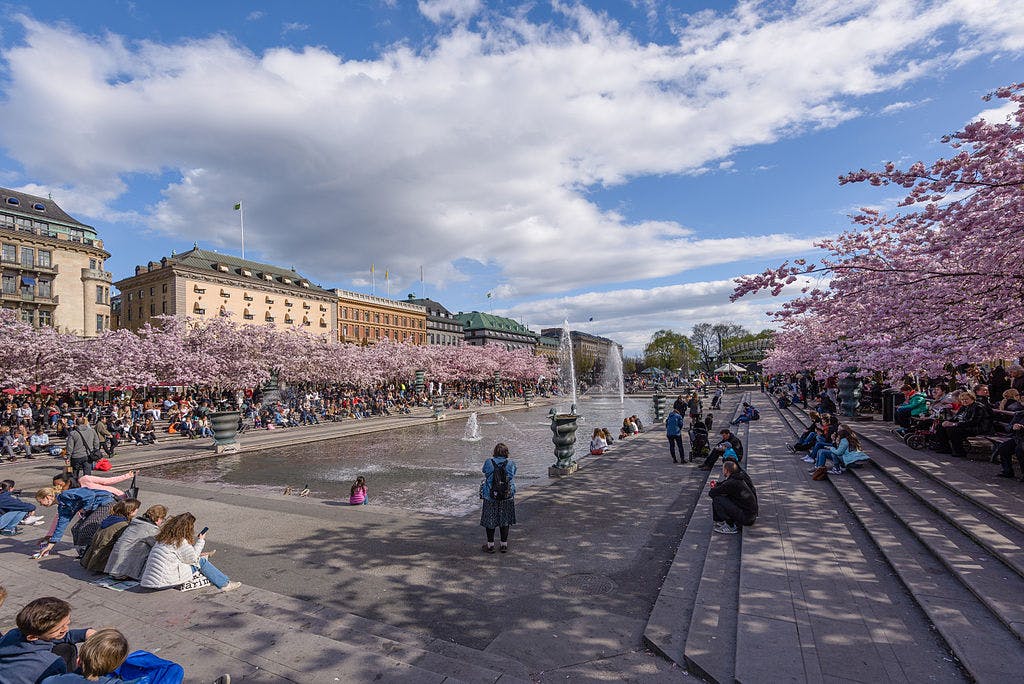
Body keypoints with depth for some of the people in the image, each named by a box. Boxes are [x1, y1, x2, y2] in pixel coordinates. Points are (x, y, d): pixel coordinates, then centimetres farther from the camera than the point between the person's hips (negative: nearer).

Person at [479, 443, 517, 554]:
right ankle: (504, 545, 21)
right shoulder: (511, 463, -6)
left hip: (490, 496, -1)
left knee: (490, 519, 12)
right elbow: (513, 477, 8)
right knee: (505, 520, 14)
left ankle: (490, 545, 20)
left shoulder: (488, 462, -10)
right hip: (507, 497, 1)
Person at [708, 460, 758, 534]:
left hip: (746, 517, -9)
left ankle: (731, 527, -4)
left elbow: (711, 493, -15)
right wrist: (717, 484, 17)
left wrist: (713, 489, 6)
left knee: (717, 499, -14)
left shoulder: (732, 483, -21)